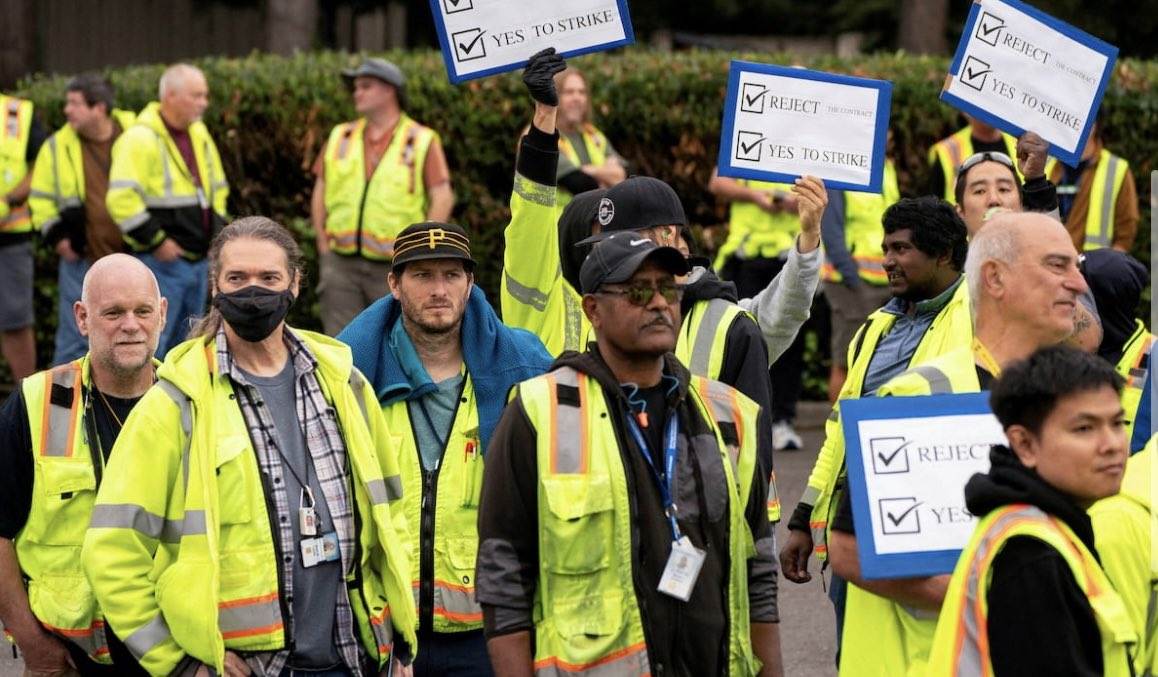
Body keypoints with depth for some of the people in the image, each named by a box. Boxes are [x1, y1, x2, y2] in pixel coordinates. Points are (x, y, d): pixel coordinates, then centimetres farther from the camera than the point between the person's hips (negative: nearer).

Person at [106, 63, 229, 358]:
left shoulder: (199, 134, 12)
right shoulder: (141, 138, -15)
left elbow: (218, 187, 26)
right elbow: (121, 199, -23)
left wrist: (216, 229, 14)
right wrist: (156, 242, -19)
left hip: (198, 259, 8)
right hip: (162, 262, -8)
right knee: (150, 346, -8)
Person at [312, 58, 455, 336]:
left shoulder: (421, 141, 0)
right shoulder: (341, 138, 12)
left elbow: (443, 199, -5)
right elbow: (320, 195, 15)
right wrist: (324, 250, 7)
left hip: (395, 269, -3)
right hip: (342, 265, 3)